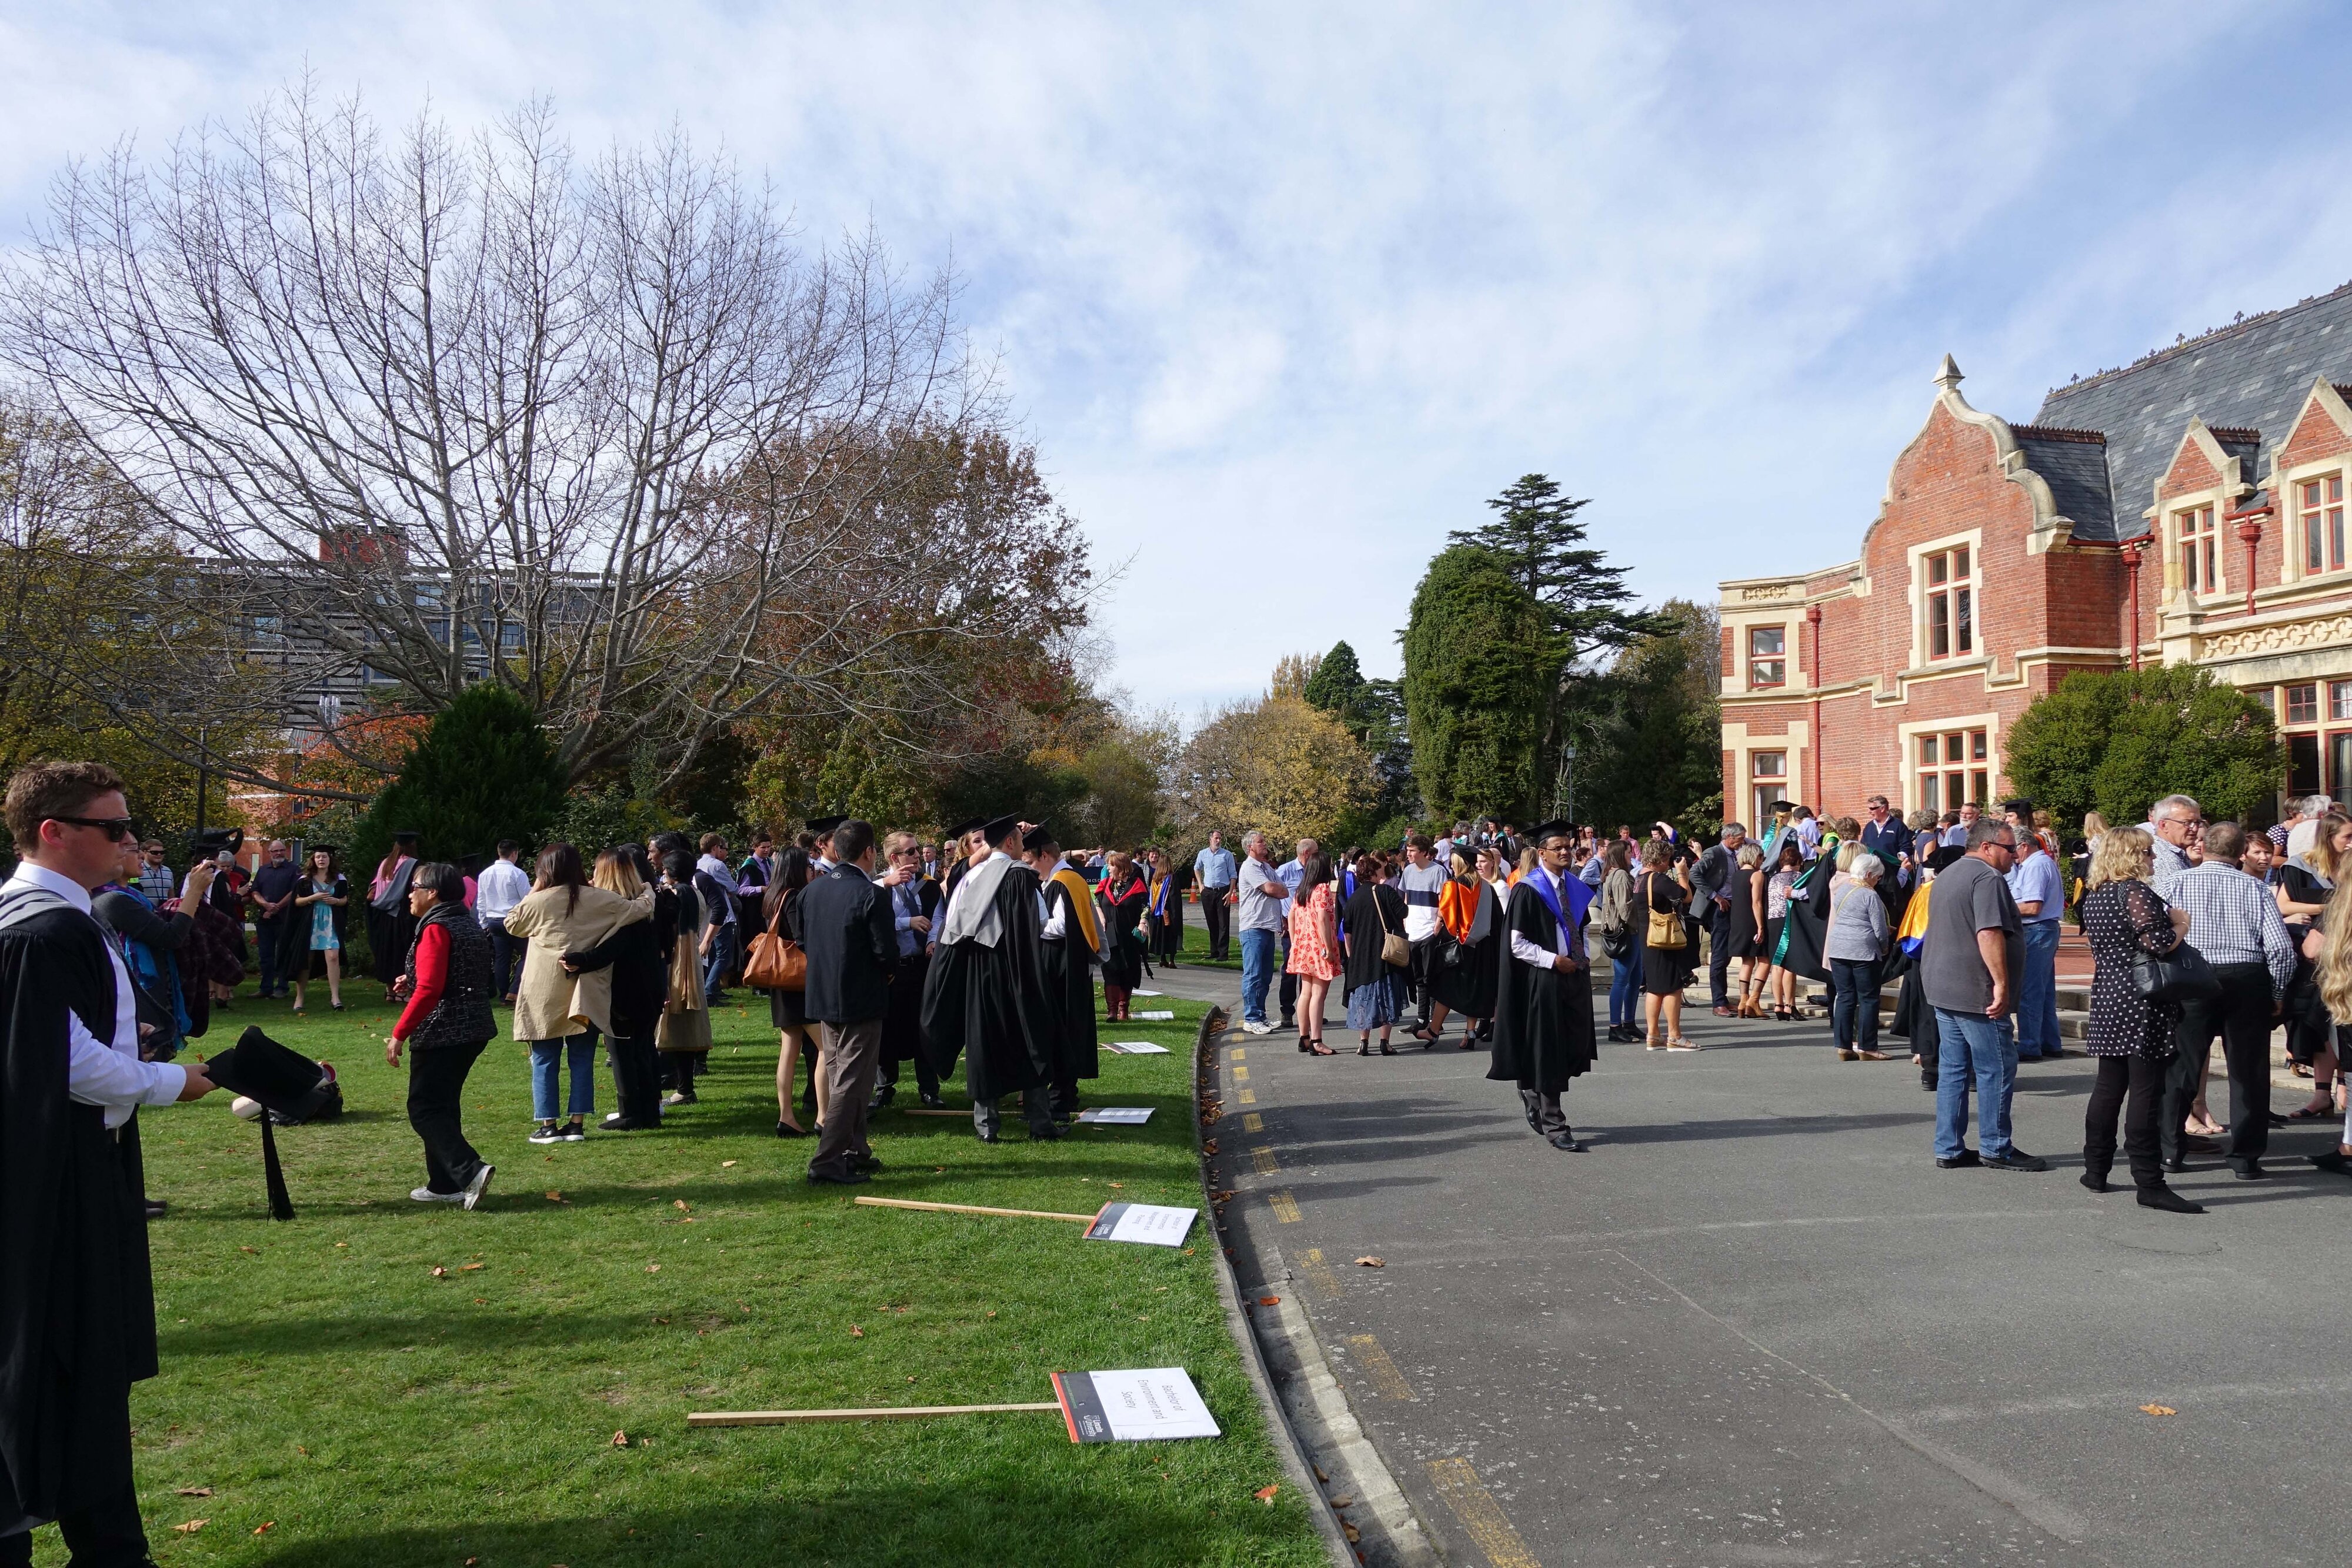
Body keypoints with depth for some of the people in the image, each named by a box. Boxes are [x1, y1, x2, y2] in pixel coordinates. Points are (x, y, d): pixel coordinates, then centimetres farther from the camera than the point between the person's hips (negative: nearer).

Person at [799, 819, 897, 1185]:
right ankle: (827, 1162, -4)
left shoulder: (811, 891, 2)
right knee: (852, 1082, -1)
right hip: (861, 1000, -7)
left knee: (838, 1079, 18)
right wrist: (886, 970, 3)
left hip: (822, 997, 7)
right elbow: (888, 953, -18)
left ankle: (854, 1151, 28)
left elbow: (802, 940, 11)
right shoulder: (872, 896, -18)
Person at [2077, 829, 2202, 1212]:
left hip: (2107, 1002, 8)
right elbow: (2159, 943, -22)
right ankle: (2149, 1184, -6)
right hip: (2142, 1006, -8)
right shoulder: (2135, 892, -14)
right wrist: (2181, 924, -2)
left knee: (2108, 1087, 15)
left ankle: (2095, 1170, 20)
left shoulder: (2094, 896, 13)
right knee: (2146, 1091, -7)